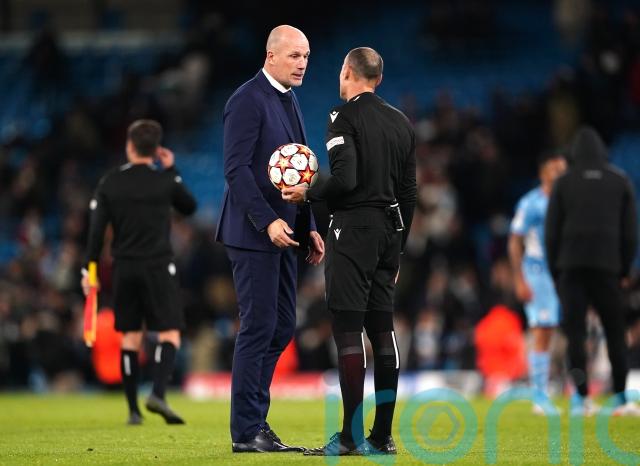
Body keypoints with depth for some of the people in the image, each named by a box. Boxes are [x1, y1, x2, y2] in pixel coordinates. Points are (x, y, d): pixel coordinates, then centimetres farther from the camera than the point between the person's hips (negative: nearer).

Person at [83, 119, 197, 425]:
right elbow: (189, 207, 14)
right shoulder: (165, 181, -4)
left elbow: (96, 229, -1)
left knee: (130, 338, 10)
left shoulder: (109, 183, 2)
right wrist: (172, 171, 17)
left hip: (124, 268, 3)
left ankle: (133, 409, 9)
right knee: (170, 335, -3)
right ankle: (158, 395, -25)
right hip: (158, 267, -3)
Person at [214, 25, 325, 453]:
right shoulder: (248, 100, -11)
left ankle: (256, 421, 15)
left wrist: (309, 227, 13)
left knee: (282, 327, 9)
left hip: (283, 232, 9)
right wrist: (268, 221, -24)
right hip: (254, 233, -9)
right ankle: (246, 433, -2)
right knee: (259, 327, -7)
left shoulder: (289, 101, 17)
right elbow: (236, 168, -17)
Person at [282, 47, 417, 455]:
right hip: (390, 229, 7)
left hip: (353, 229, -7)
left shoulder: (344, 117, -8)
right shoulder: (401, 122, 14)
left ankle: (352, 437, -9)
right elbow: (410, 193, 16)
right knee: (383, 327, 9)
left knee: (348, 329, -6)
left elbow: (344, 179, -20)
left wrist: (308, 194, -3)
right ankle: (383, 436, 9)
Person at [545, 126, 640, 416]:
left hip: (571, 267, 0)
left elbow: (551, 232, 3)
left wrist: (555, 274, 10)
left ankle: (580, 398, -9)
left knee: (575, 332, 0)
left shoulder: (564, 183, 6)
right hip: (607, 267, 0)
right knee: (615, 333, 8)